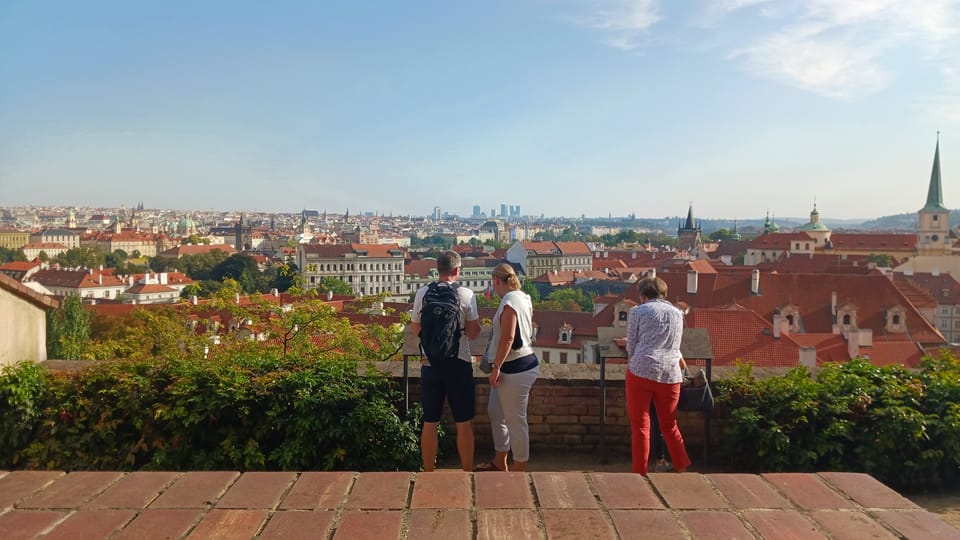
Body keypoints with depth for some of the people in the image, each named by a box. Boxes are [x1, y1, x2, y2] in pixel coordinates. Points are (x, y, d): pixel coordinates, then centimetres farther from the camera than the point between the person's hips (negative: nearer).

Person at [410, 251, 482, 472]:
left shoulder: (422, 293, -1)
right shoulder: (466, 295, -8)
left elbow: (415, 329, 9)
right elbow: (473, 333, -6)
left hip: (431, 364, 2)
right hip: (459, 364, -2)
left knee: (429, 423, 11)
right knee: (464, 424, 10)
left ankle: (428, 473, 20)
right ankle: (467, 472, 19)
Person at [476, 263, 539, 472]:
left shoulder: (509, 302, -18)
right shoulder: (523, 298, 11)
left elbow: (507, 338, -23)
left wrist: (496, 366, -18)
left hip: (514, 369, -10)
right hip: (519, 364, 10)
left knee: (516, 420, 2)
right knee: (495, 412, 20)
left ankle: (519, 468, 15)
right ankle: (499, 462, 33)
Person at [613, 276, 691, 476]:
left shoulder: (638, 311, 4)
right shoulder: (677, 313, 18)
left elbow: (631, 349, 4)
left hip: (642, 371, -4)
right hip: (670, 375, 4)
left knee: (640, 426, 4)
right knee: (669, 425, 19)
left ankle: (640, 473, 8)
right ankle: (682, 468, 16)